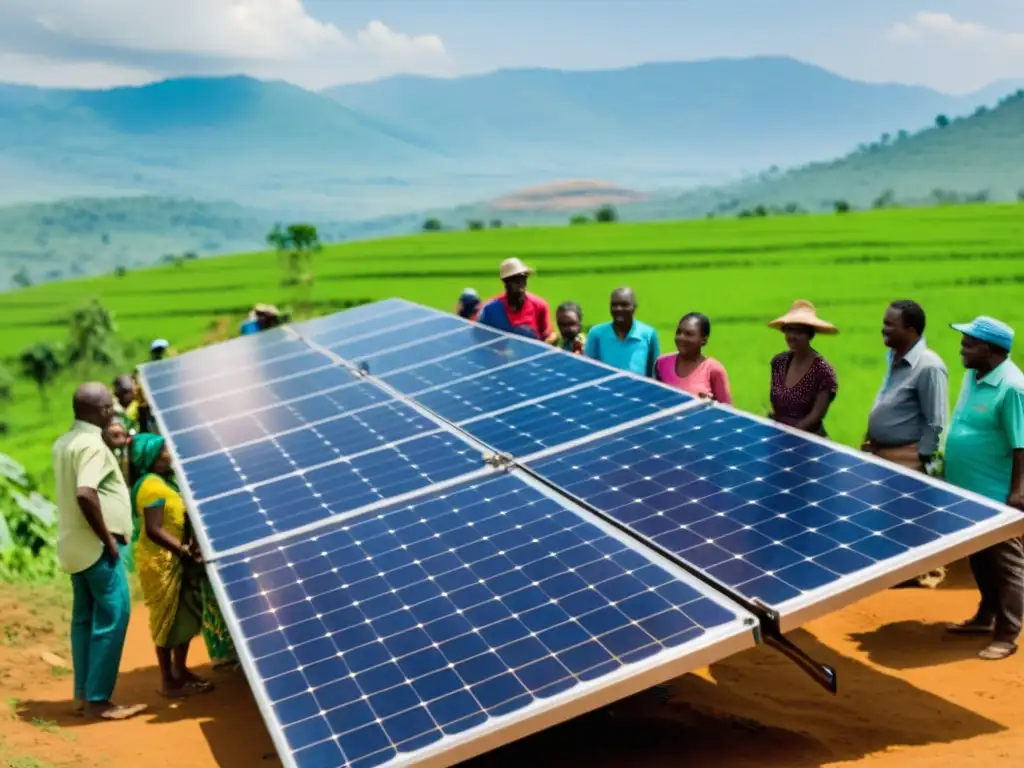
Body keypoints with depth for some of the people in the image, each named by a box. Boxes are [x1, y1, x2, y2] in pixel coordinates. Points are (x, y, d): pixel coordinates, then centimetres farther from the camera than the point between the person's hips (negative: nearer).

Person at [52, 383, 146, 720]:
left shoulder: (63, 443, 12)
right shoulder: (92, 444, -17)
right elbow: (85, 494, -29)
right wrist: (108, 539, -21)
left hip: (76, 545, 10)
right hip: (96, 546, -10)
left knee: (85, 618, 13)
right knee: (112, 616, -5)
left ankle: (84, 694, 19)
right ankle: (98, 699, -2)